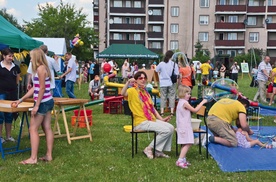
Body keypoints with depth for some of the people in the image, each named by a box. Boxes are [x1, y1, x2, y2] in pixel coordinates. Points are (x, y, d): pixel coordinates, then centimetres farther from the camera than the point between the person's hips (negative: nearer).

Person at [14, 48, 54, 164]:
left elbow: (42, 88, -19)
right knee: (47, 128, 10)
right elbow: (35, 88, 17)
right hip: (48, 102, 10)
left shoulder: (40, 68, -13)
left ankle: (33, 158, -1)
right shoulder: (43, 68, 16)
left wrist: (36, 105, -18)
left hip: (43, 102, -10)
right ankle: (49, 155, 14)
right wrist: (21, 100, 18)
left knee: (33, 129, -4)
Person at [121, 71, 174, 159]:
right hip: (141, 122, -8)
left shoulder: (146, 92, 20)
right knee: (166, 130, -19)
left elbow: (152, 108, 20)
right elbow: (123, 93, -29)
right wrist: (128, 82, -41)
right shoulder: (133, 91, -5)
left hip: (152, 119, 8)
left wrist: (161, 119, 11)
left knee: (171, 128, -8)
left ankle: (158, 151, 2)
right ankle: (149, 149, -5)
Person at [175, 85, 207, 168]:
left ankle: (183, 159, 19)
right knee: (188, 144, -11)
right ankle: (180, 161, -14)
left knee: (185, 144, 15)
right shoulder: (185, 102, -16)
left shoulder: (180, 102, 14)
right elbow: (195, 110, -12)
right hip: (185, 126, -11)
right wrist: (202, 102, -5)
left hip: (182, 126, 11)